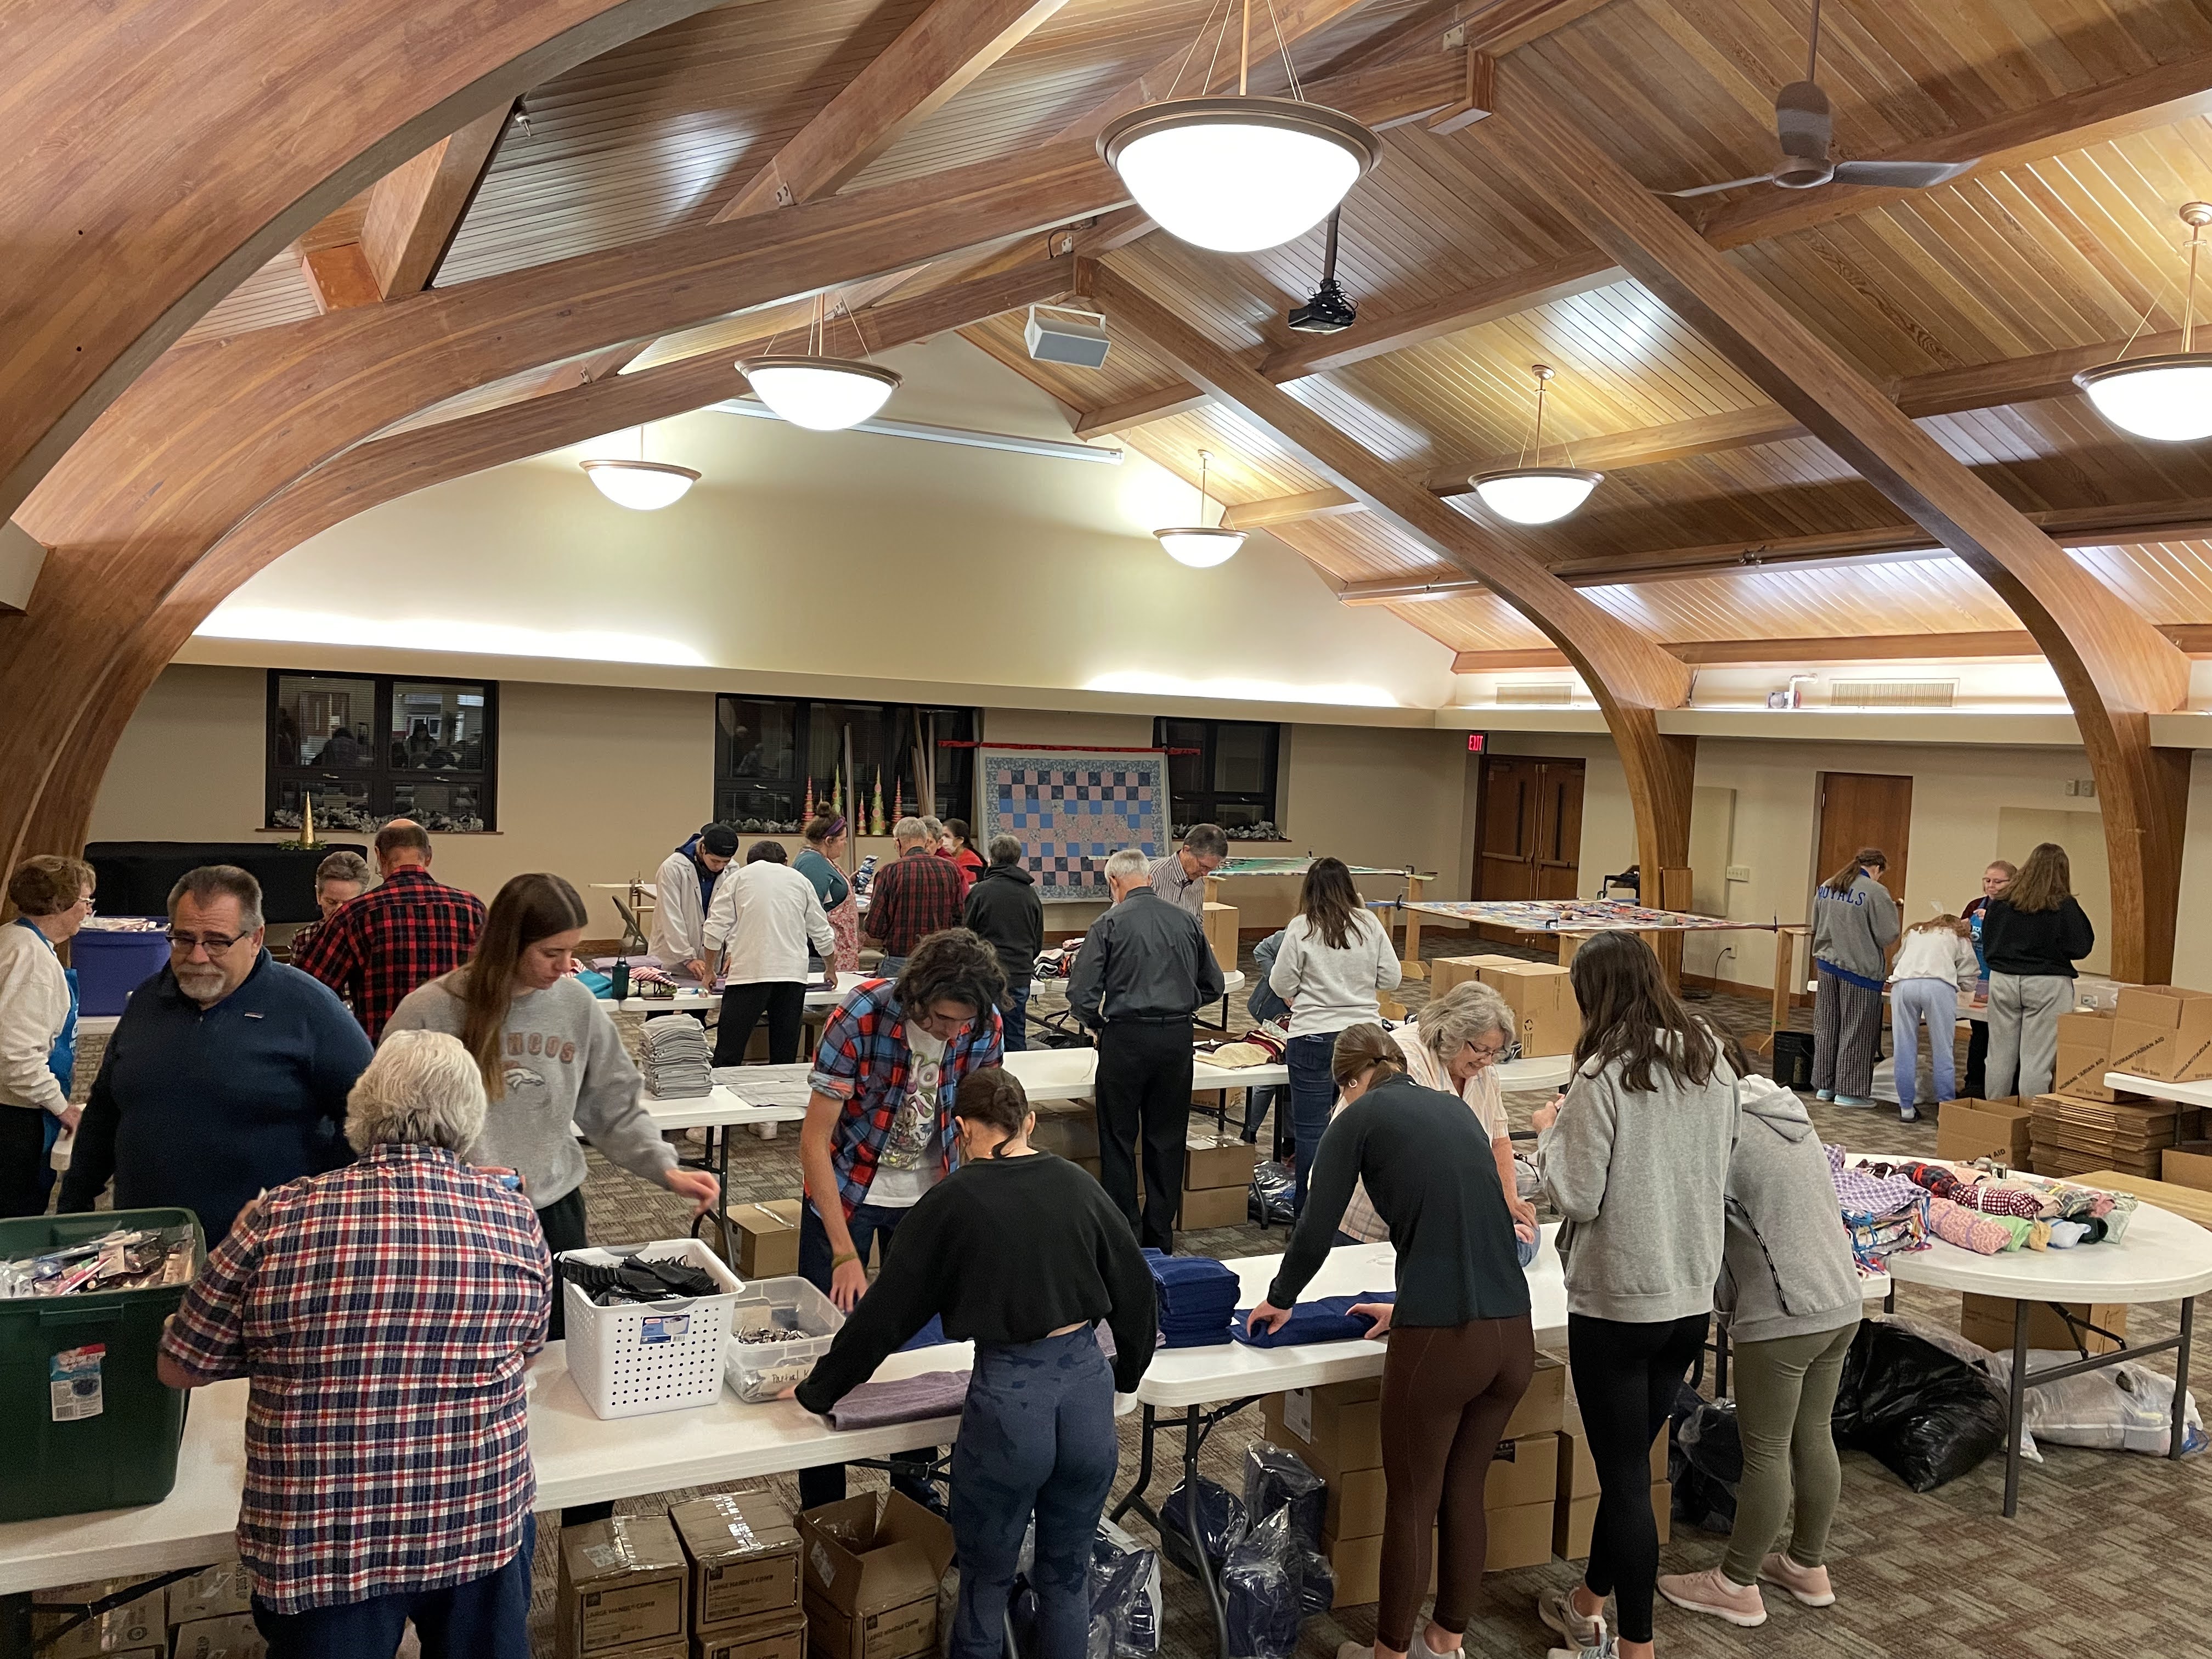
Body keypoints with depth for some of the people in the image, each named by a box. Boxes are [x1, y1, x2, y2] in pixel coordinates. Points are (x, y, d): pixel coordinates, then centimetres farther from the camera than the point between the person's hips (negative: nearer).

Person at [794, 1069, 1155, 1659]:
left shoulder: (952, 1202, -5)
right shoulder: (1078, 1185, 3)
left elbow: (887, 1311, 0)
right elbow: (1135, 1289, 9)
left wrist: (818, 1390, 12)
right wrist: (1127, 1376, 25)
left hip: (1008, 1396, -3)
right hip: (1088, 1387, 3)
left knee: (986, 1582, 19)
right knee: (1067, 1575, 22)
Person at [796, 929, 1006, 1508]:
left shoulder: (985, 1026, -18)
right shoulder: (861, 1016, -30)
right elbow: (814, 1140, -26)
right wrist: (845, 1255, -28)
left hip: (929, 1195, 3)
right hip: (846, 1189, -3)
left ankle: (914, 1481, 31)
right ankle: (821, 1504, 21)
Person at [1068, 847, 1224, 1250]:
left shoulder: (1110, 924, -6)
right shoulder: (1186, 922, 5)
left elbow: (1081, 993, -10)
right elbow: (1212, 986, 12)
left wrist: (1096, 1024, 9)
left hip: (1126, 1037, -4)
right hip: (1178, 1037, 4)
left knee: (1119, 1139, 9)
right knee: (1167, 1139, 13)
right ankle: (1161, 1236, 20)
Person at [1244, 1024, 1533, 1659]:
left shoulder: (1360, 1117, 2)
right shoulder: (1457, 1109, 18)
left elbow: (1316, 1232, -1)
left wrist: (1280, 1299, 18)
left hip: (1439, 1342, -6)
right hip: (1513, 1333, 6)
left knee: (1410, 1506, 13)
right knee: (1465, 1494, 23)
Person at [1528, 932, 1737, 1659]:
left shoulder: (1602, 1078, -19)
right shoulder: (1712, 1062, 1)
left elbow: (1577, 1198, -17)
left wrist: (1551, 1132, -1)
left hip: (1617, 1303, -7)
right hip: (1692, 1295, 7)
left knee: (1625, 1475, 6)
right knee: (1631, 1460, 20)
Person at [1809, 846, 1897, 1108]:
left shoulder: (1826, 887, 7)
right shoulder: (1875, 892, -15)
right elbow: (1887, 935, -13)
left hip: (1827, 964, 6)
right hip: (1860, 969, -6)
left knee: (1827, 1026, 14)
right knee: (1856, 1031, 3)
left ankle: (1825, 1085, 22)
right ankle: (1849, 1091, 8)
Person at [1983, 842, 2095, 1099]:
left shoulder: (2000, 901, 1)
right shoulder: (2064, 906, -10)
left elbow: (1987, 943, 9)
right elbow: (2081, 947, -4)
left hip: (2002, 980, 4)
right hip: (2047, 985, -3)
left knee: (2000, 1056, 11)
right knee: (2036, 1059, 1)